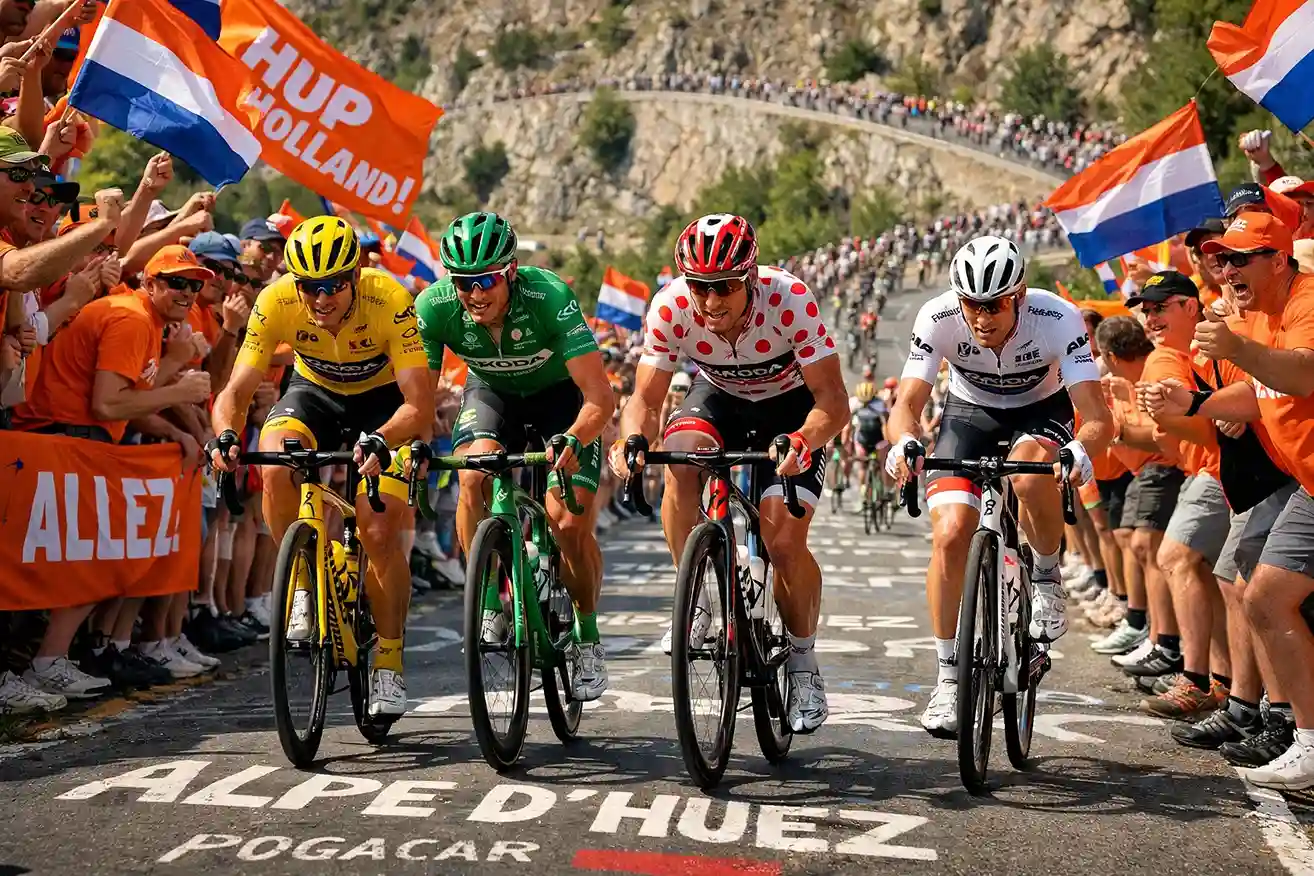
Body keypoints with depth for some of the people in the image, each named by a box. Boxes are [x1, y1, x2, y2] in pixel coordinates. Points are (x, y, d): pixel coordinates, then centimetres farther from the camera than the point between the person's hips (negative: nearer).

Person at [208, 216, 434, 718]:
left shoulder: (390, 301, -33)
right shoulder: (276, 302, -26)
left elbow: (420, 404, -36)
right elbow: (236, 391, -25)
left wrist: (380, 440, -56)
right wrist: (226, 436, -47)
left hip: (384, 399, -2)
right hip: (315, 392, 2)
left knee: (381, 533, -16)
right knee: (276, 467, -31)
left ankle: (389, 663, 2)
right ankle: (303, 583, -8)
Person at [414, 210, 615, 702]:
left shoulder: (549, 296, -35)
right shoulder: (435, 307, -26)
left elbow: (600, 395, -38)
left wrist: (574, 440, -58)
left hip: (561, 393, -2)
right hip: (493, 392, 2)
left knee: (571, 524, -16)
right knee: (473, 474, -30)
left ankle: (587, 637, 9)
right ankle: (491, 608, -12)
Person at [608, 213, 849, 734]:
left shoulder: (788, 299, -33)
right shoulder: (670, 307, -26)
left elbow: (833, 401, -31)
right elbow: (645, 400, -19)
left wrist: (801, 442, -51)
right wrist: (632, 439, -41)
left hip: (791, 405, -2)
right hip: (718, 397, 2)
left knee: (784, 541, -18)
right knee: (678, 457, -32)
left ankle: (803, 663, 8)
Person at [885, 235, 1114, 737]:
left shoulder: (1057, 319, -31)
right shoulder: (938, 318, -28)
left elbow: (1098, 418, -35)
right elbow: (906, 405, -29)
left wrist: (1079, 452, -58)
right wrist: (904, 443, -53)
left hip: (1041, 410, -1)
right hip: (970, 411, 2)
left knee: (1028, 475, -37)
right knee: (949, 534, -18)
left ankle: (1046, 575, -5)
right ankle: (948, 678, -4)